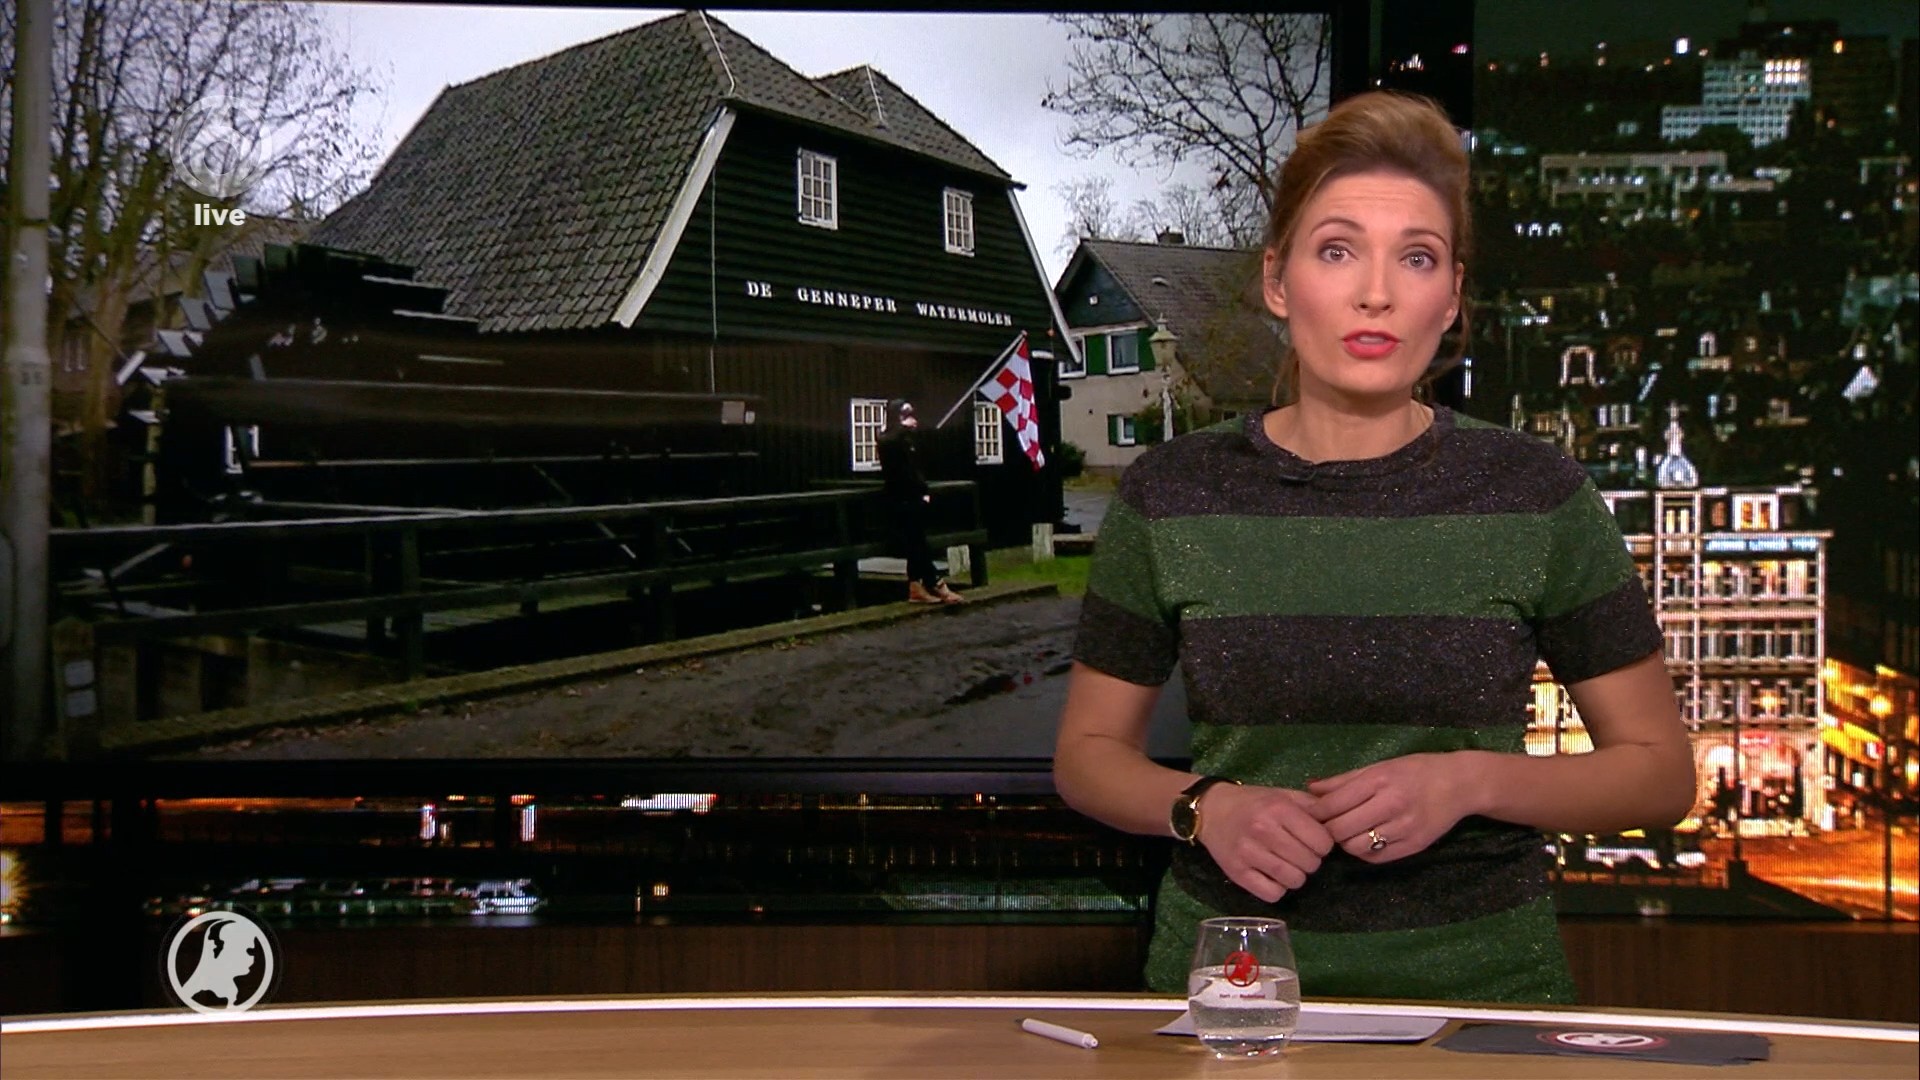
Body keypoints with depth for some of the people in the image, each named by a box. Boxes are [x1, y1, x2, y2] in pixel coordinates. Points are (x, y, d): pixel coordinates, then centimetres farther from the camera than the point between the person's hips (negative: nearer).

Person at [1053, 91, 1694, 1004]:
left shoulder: (1534, 493, 1)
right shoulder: (1172, 493, 3)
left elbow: (1659, 772, 7)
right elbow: (1087, 753, 12)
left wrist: (1472, 782, -9)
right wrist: (1205, 808, -8)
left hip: (1478, 982, 0)